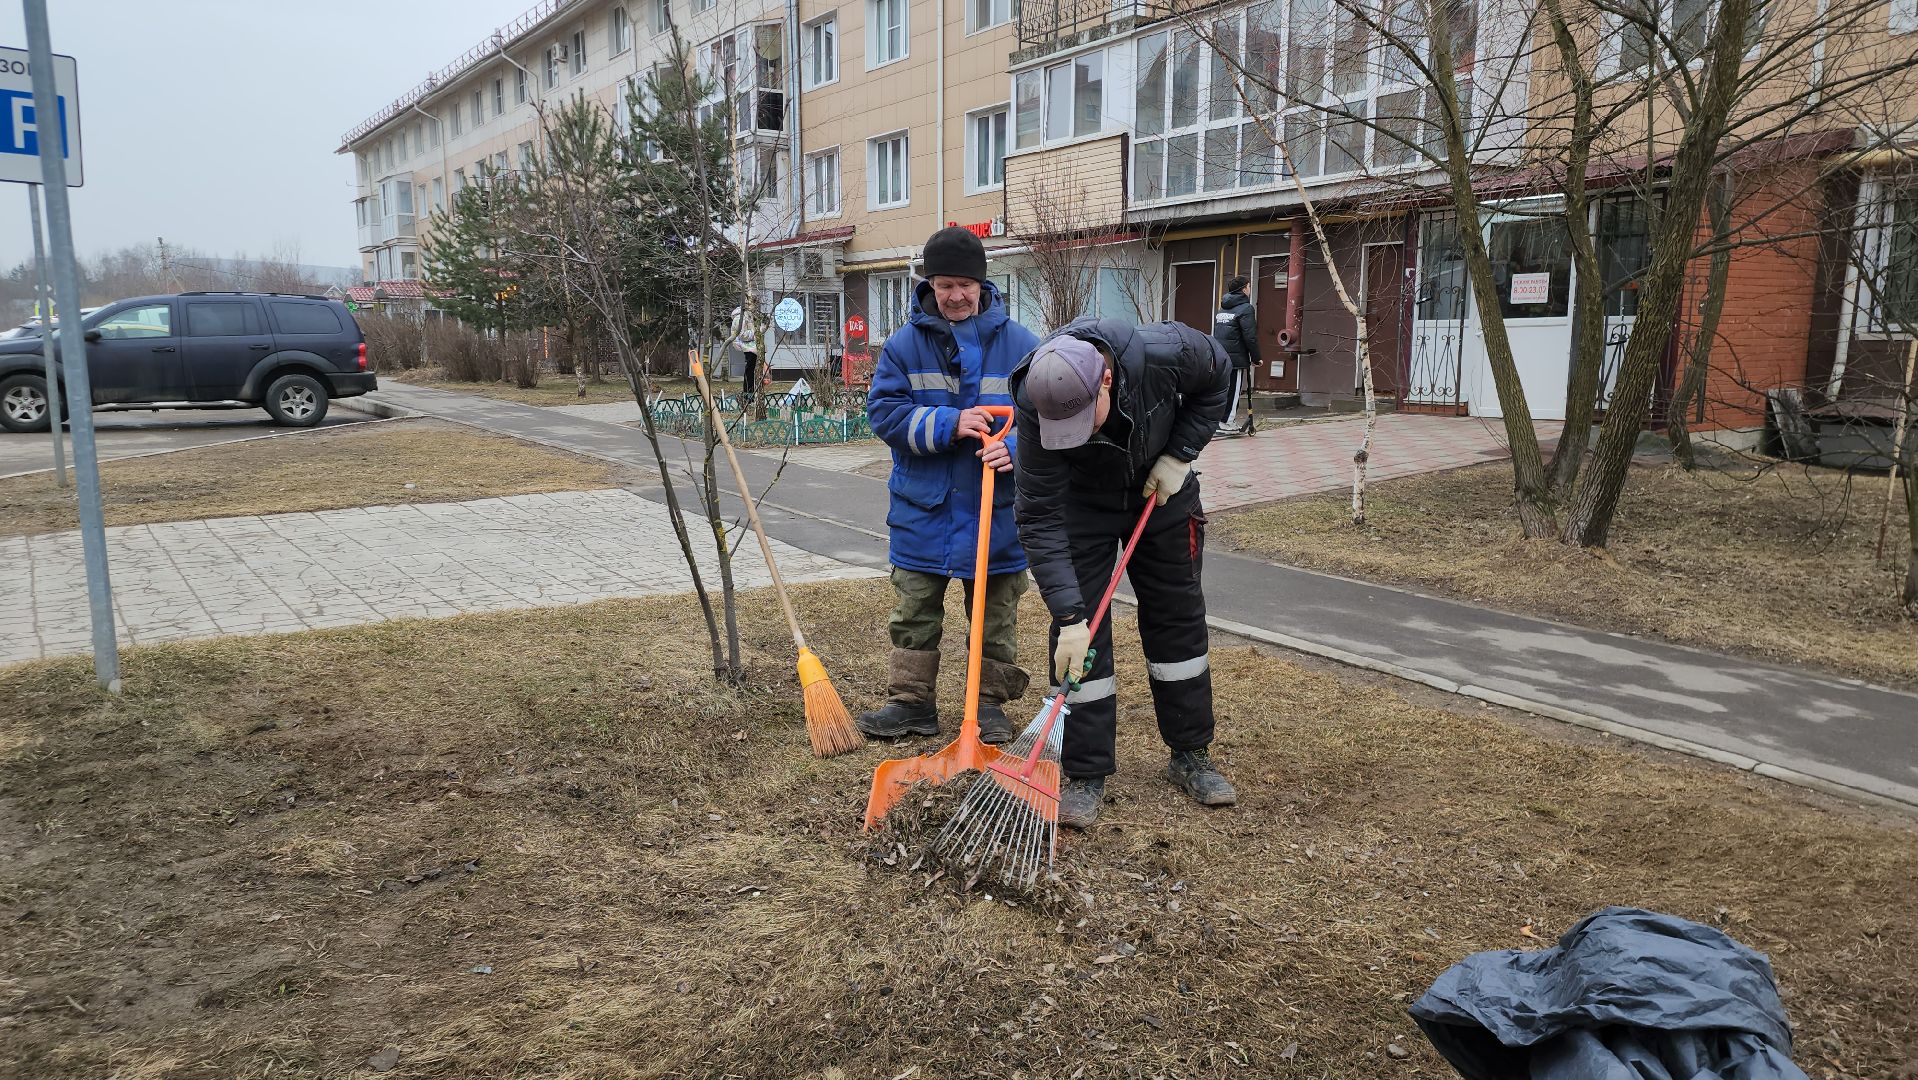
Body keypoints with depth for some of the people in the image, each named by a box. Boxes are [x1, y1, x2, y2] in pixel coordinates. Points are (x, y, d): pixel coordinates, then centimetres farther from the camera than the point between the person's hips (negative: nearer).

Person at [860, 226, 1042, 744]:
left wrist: (1016, 448, -23)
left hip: (996, 508, 0)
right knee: (914, 611, 10)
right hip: (922, 508, 1)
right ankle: (912, 701, 24)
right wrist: (948, 425, -21)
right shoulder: (905, 343, -2)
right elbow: (884, 410, -9)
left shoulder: (1020, 344, -3)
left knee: (995, 613, 11)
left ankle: (991, 703, 26)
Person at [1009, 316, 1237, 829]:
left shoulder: (1165, 352, -35)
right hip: (1082, 504, -2)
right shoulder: (1039, 408, -36)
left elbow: (1217, 379, -10)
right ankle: (1085, 774, 3)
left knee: (1178, 617, 8)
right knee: (1080, 631, -8)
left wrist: (1179, 455, -18)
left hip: (1160, 492, 2)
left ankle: (1191, 755, 23)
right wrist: (1068, 615, -36)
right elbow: (1040, 519, -32)